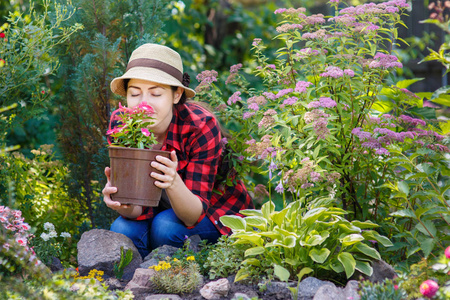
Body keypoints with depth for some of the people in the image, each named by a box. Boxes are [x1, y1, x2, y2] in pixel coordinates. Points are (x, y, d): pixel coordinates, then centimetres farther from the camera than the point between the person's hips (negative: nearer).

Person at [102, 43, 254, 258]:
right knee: (123, 230, -26)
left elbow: (194, 215, -31)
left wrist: (173, 183, -52)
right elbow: (139, 209, -20)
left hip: (216, 210, -3)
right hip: (163, 210, 3)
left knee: (166, 227, -31)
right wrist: (120, 203, -43)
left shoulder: (200, 125, -29)